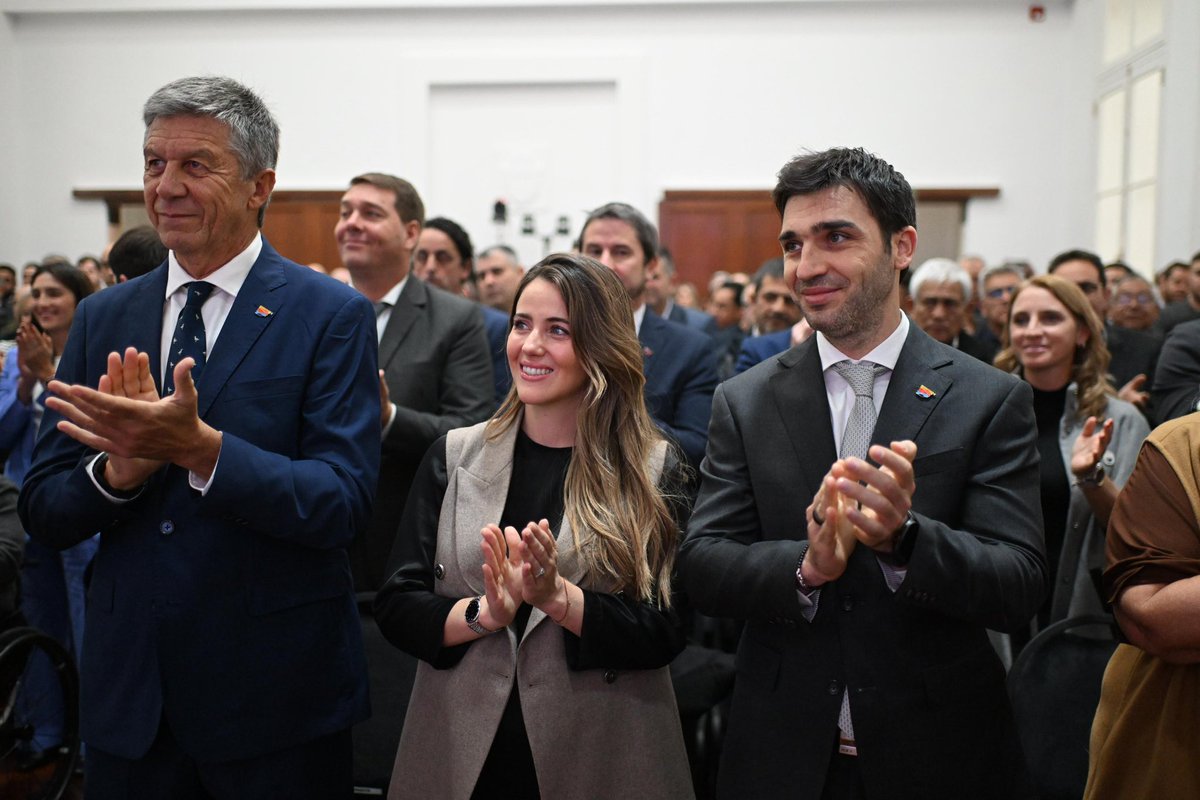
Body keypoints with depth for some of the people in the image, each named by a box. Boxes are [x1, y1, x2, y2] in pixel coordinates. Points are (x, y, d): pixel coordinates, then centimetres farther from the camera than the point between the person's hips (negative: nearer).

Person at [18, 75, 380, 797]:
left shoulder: (331, 315, -9)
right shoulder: (102, 318, 5)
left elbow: (346, 503, -16)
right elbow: (44, 515, 4)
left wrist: (199, 447, -28)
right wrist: (118, 468, -17)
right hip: (128, 690, 4)